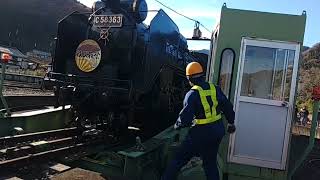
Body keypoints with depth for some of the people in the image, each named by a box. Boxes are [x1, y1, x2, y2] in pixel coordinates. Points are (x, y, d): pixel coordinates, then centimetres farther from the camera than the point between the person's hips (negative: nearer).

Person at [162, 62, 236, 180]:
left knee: (179, 159, 9)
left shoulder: (192, 94, -15)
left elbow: (185, 118, -19)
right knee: (211, 163, 19)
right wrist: (231, 123, 25)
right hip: (217, 131, 6)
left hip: (201, 133, -5)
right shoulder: (215, 89, 2)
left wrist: (177, 125, 1)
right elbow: (228, 107, 10)